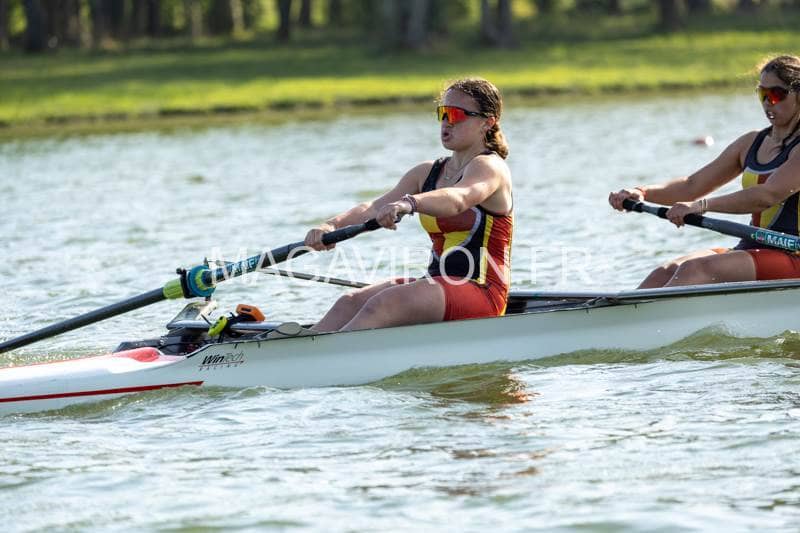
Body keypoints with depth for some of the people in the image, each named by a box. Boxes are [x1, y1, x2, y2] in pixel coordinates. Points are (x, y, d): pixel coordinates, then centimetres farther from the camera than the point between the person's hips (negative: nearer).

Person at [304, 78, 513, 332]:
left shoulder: (490, 166, -5)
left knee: (384, 304, -30)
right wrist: (332, 225, -18)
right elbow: (376, 207, 3)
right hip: (438, 283, 8)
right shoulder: (427, 173, 18)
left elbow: (458, 199, -30)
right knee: (351, 303, -16)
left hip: (481, 291, -8)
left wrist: (408, 203, -50)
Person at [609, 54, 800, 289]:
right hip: (750, 250, 7)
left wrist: (702, 205, -31)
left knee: (696, 268, -29)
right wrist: (644, 192, -4)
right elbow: (693, 185, 14)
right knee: (669, 271, -18)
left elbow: (768, 195, -23)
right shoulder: (751, 143, 17)